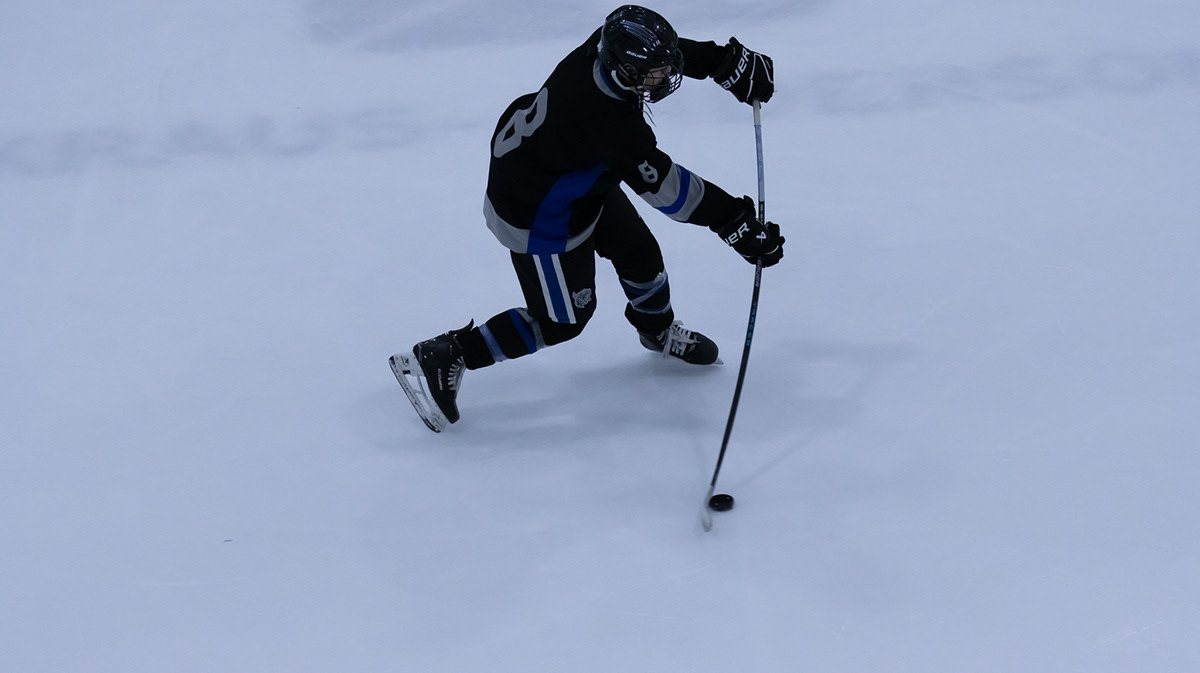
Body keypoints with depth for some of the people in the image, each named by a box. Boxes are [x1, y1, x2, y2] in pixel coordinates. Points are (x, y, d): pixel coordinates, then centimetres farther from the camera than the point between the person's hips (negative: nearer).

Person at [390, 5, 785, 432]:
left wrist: (730, 61, -4)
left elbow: (678, 52, 2)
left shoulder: (609, 47, -21)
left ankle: (659, 331, 51)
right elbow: (664, 188, -34)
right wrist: (735, 223, -29)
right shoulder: (610, 123, -41)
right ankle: (443, 358, 13)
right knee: (561, 321, 6)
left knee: (638, 251, 20)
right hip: (537, 217, -9)